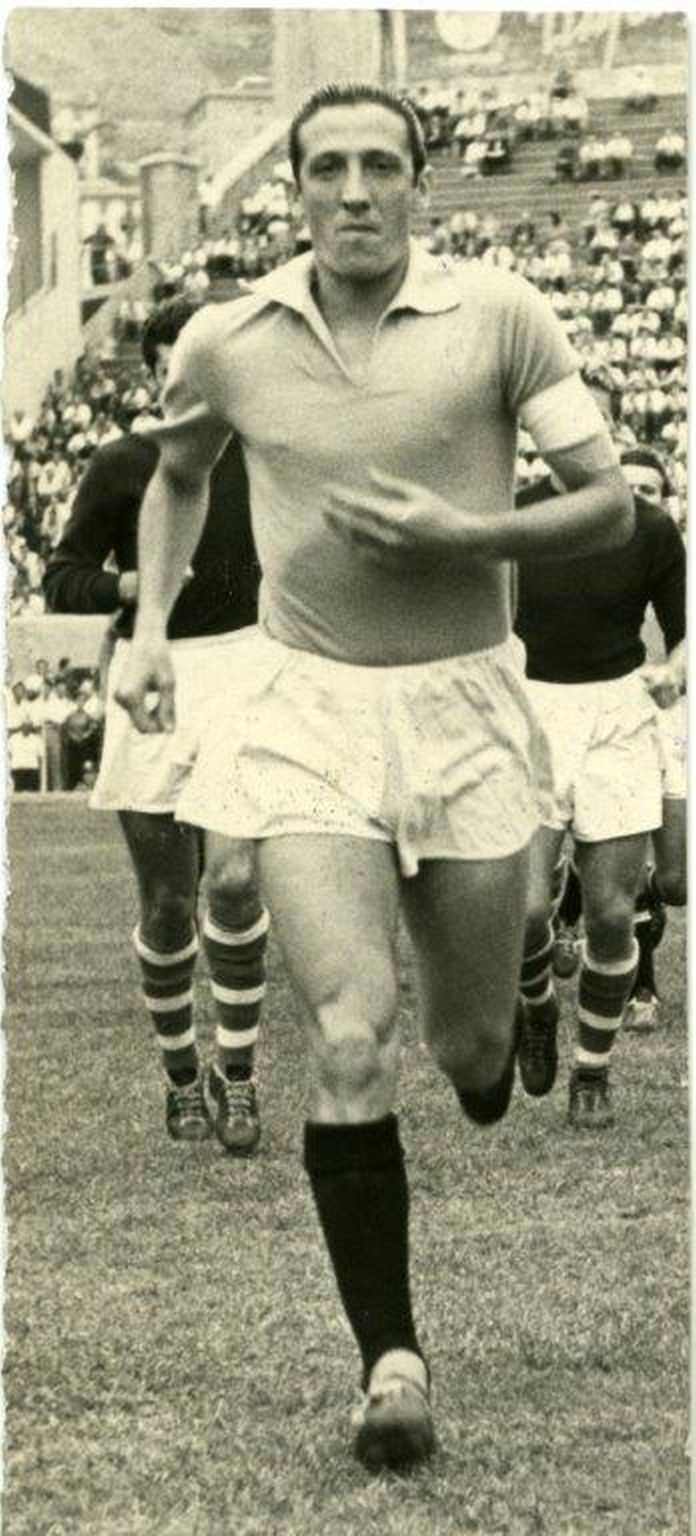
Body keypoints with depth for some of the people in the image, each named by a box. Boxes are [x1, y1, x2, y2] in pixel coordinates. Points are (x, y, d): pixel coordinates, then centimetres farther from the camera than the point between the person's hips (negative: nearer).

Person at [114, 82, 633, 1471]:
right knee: (352, 1035, -16)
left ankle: (488, 1055, 48)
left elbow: (610, 504, -3)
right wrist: (151, 623, 9)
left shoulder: (500, 318, -5)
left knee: (473, 1049, 7)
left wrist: (462, 534, -18)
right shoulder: (225, 342, 1)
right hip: (302, 705, 0)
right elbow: (176, 477, 22)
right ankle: (389, 1356, -8)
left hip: (461, 704, 0)